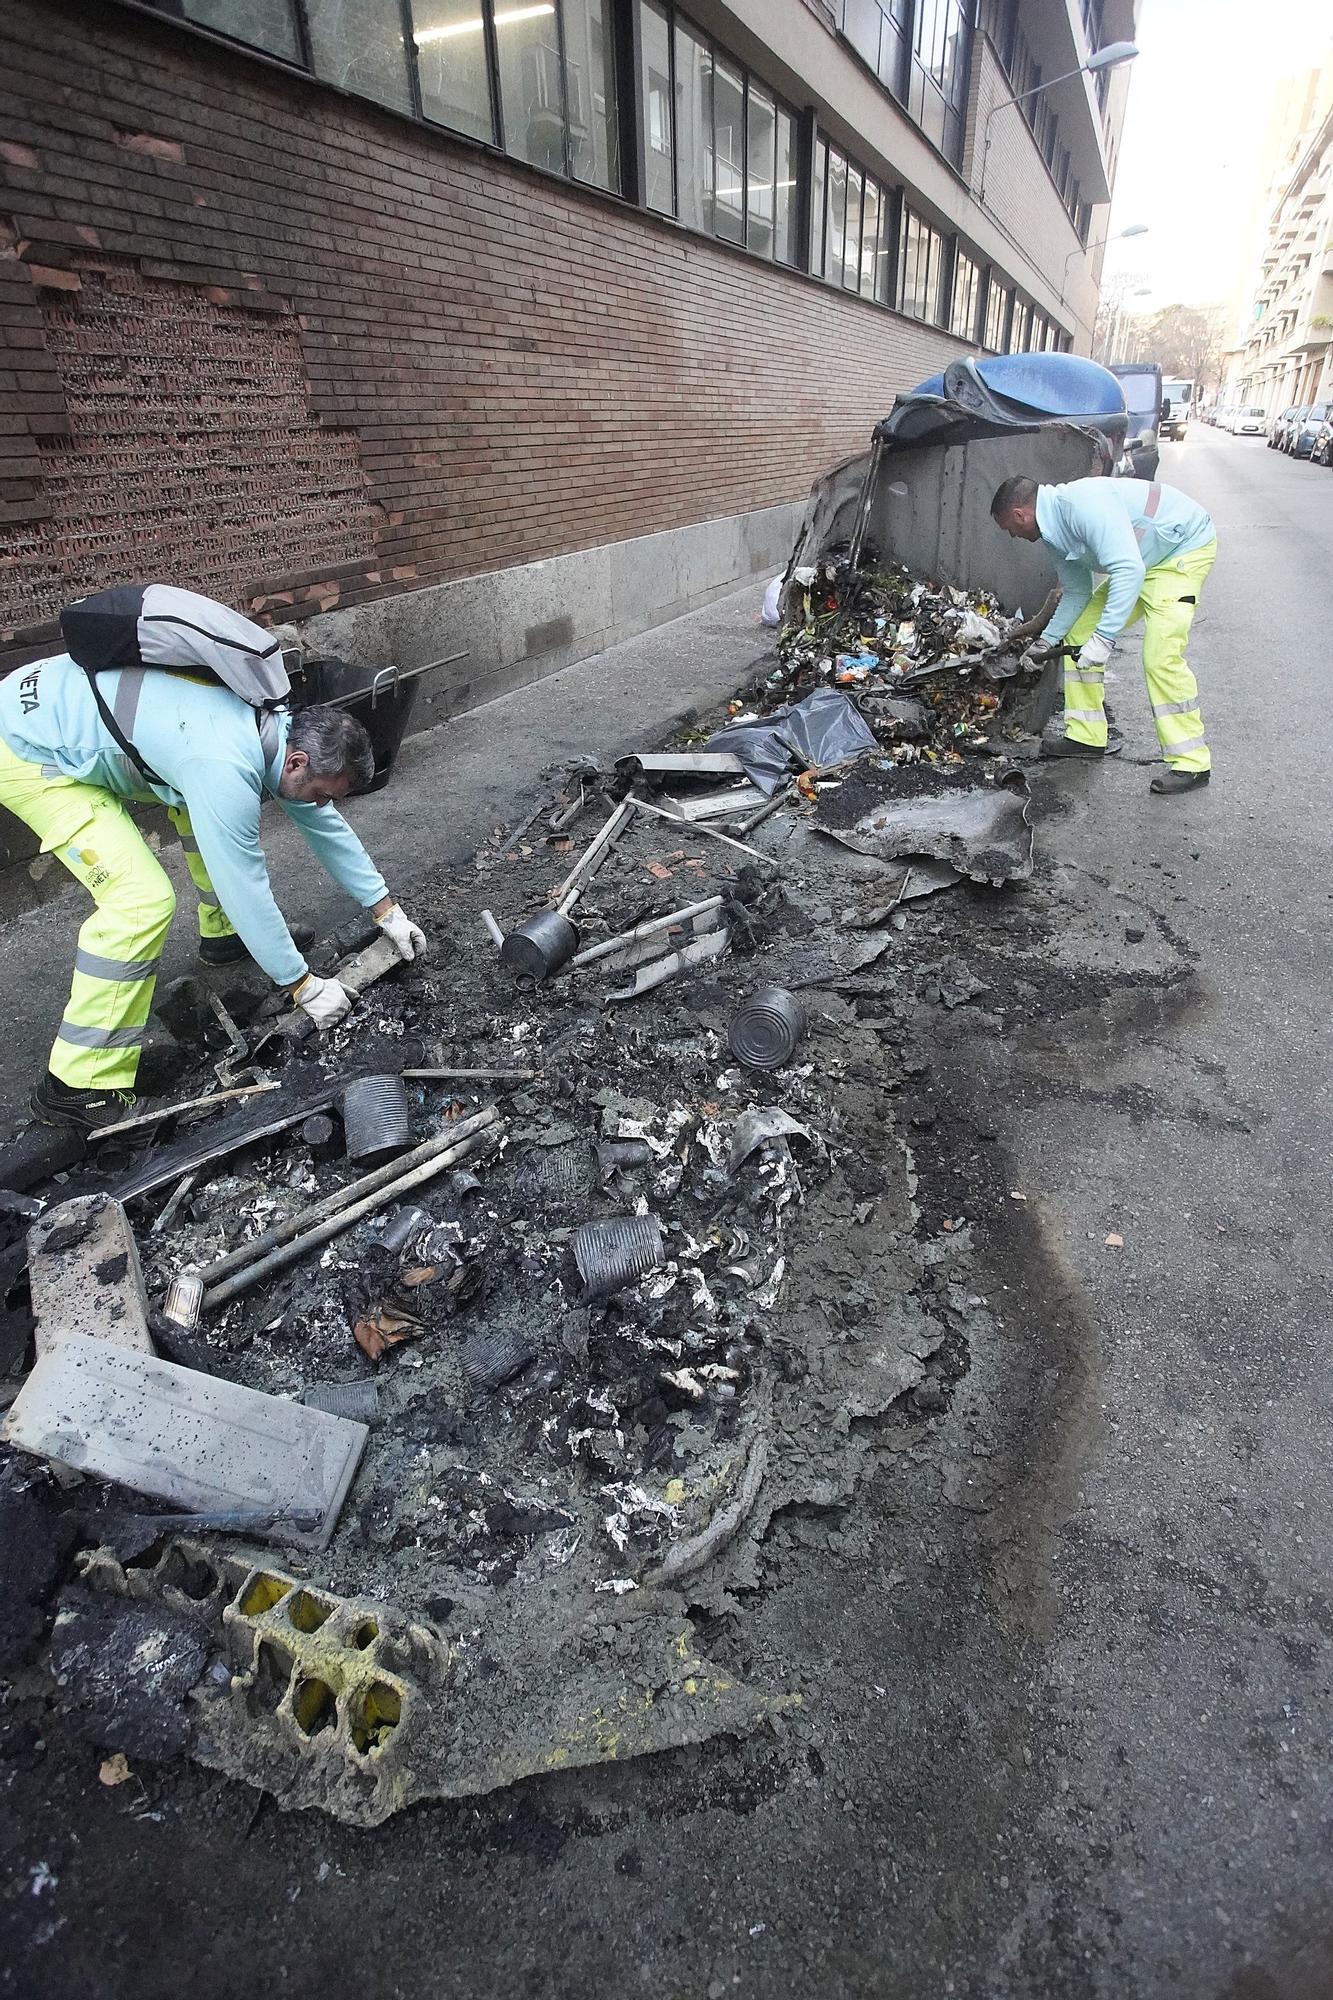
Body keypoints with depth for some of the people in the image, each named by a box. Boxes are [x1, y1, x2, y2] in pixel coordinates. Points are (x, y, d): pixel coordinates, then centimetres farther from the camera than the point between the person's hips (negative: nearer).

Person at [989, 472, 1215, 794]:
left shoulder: (1082, 504, -31)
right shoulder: (1054, 531, 0)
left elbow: (1129, 571, -38)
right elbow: (1077, 592, 11)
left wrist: (1103, 638, -41)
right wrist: (1047, 641, 5)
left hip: (1185, 549, -10)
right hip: (1141, 560, 10)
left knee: (1161, 654, -22)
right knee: (1077, 635, 8)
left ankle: (1192, 762, -15)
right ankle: (1087, 736, 15)